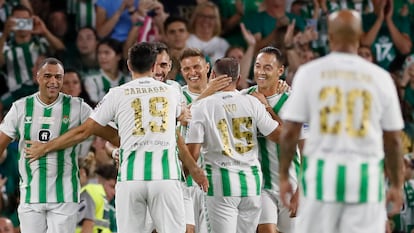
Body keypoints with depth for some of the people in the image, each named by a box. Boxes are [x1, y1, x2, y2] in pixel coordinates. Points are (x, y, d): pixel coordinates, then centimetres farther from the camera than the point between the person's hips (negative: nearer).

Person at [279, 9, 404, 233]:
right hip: (366, 177, 0)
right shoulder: (380, 77, 2)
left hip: (322, 172, 0)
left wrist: (283, 176, 9)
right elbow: (393, 140, 6)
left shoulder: (309, 72, -1)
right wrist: (396, 185, 17)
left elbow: (289, 132, -2)